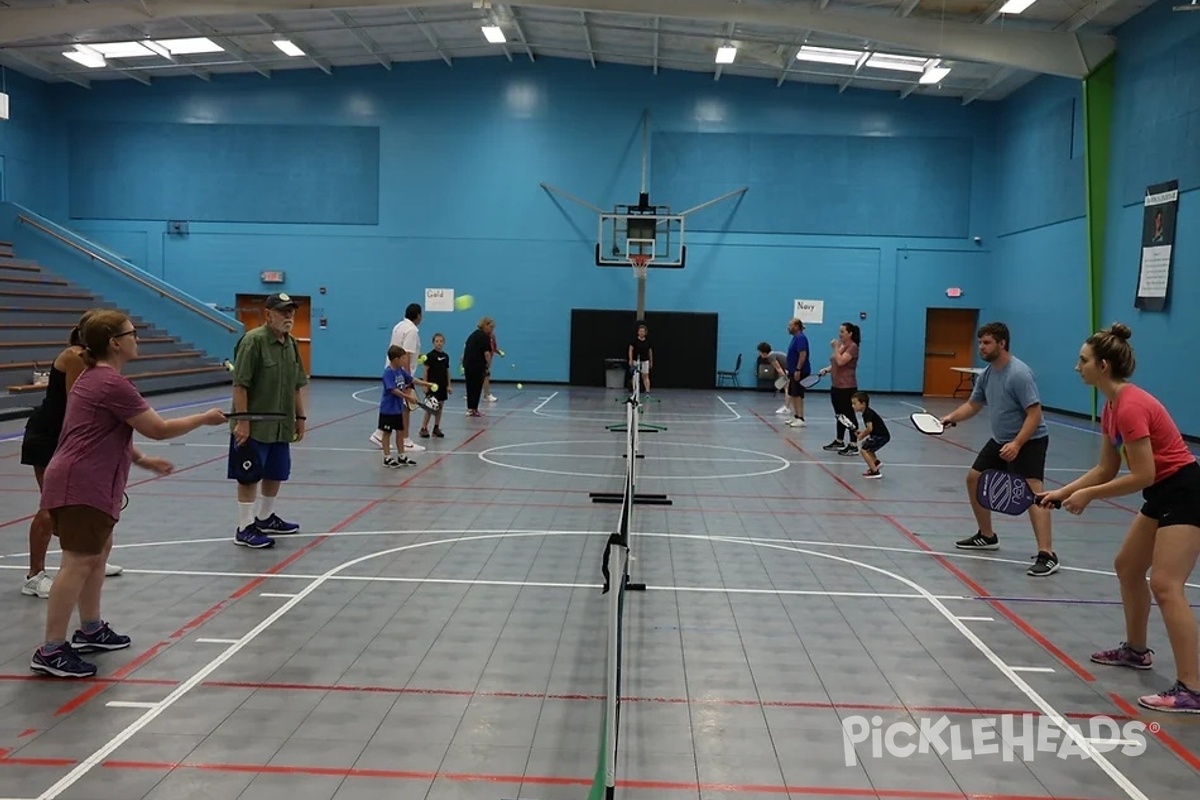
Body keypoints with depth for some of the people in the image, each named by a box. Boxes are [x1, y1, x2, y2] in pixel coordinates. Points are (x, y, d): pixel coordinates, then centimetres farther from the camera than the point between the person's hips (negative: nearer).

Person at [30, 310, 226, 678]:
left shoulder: (96, 378, 14)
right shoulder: (112, 384, -19)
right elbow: (159, 429, -15)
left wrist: (142, 460, 24)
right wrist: (204, 418, -4)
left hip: (86, 484, 11)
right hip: (80, 486, -11)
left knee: (99, 552, 20)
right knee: (77, 564, -7)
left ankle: (91, 631, 31)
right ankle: (50, 652, -3)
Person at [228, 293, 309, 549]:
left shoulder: (291, 343, 9)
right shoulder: (253, 341, -15)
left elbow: (296, 385, 16)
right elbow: (240, 384, -18)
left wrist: (300, 416, 16)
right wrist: (242, 421, -21)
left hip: (281, 426, 8)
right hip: (254, 426, -8)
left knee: (276, 474, 17)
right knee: (250, 477, 0)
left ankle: (265, 518, 34)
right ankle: (245, 529, 9)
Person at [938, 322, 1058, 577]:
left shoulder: (1019, 373, -23)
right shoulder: (987, 374, 3)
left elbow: (1034, 413, -26)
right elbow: (973, 404, 15)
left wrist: (1017, 444, -34)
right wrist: (950, 417, -3)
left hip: (1029, 440, -9)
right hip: (1000, 440, 10)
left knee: (1031, 490, -23)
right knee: (974, 479, 15)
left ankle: (1047, 555, -27)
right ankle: (987, 536, 31)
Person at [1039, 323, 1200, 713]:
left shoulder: (1130, 407, -23)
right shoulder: (1112, 407, 7)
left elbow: (1142, 475, -24)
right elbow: (1106, 470, 12)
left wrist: (1089, 495, -16)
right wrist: (1063, 492, 5)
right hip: (1163, 494, 11)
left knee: (1165, 585, -16)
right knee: (1127, 566, 19)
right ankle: (1136, 650, 36)